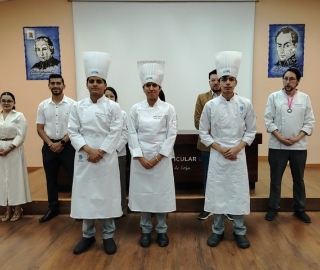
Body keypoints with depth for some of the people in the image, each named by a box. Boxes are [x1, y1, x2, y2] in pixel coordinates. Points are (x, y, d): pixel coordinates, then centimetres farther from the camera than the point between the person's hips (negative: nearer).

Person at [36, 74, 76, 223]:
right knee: (51, 179, 13)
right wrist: (50, 144, -8)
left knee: (74, 177, 1)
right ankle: (53, 208, 27)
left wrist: (62, 142, -11)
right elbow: (40, 128, 5)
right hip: (49, 147, 3)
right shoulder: (43, 105, 4)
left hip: (67, 146, -3)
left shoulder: (72, 104, -5)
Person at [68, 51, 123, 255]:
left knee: (107, 194, 5)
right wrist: (88, 150, -13)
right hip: (84, 157, 3)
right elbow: (73, 132, 0)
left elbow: (115, 133, -8)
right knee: (85, 194, 9)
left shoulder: (113, 107, -2)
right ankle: (88, 235, 27)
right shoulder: (78, 107, 5)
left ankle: (108, 236, 22)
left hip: (106, 158, -2)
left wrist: (100, 152, -14)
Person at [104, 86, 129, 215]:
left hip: (119, 153, 0)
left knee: (120, 182, 6)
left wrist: (115, 148, -12)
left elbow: (125, 134, -1)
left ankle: (121, 209, 19)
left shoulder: (122, 114, 5)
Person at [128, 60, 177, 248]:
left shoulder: (168, 108, -2)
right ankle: (146, 230, 25)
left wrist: (157, 157, -12)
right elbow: (132, 134, -1)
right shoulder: (136, 109, 2)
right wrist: (140, 158, -10)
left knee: (161, 192, 5)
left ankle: (162, 230, 24)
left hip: (161, 157, -1)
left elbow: (171, 135, -5)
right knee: (142, 192, 8)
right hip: (141, 157, 1)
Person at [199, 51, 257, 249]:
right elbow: (203, 132, 0)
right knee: (217, 192, 7)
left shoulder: (246, 104, -2)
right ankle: (218, 230, 25)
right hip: (217, 155, 0)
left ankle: (239, 231, 27)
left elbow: (251, 131, 3)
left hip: (238, 155, 1)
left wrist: (236, 149, -10)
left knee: (239, 192, 7)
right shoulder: (210, 105, -4)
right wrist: (220, 149, -10)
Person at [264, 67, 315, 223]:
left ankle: (299, 209, 29)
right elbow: (268, 120, -5)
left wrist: (296, 138, -11)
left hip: (299, 146, 2)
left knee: (299, 179, 14)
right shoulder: (274, 97, -1)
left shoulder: (305, 98, 4)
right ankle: (273, 208, 22)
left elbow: (309, 122, 1)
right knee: (275, 179, 8)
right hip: (277, 145, -1)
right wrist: (281, 138, -14)